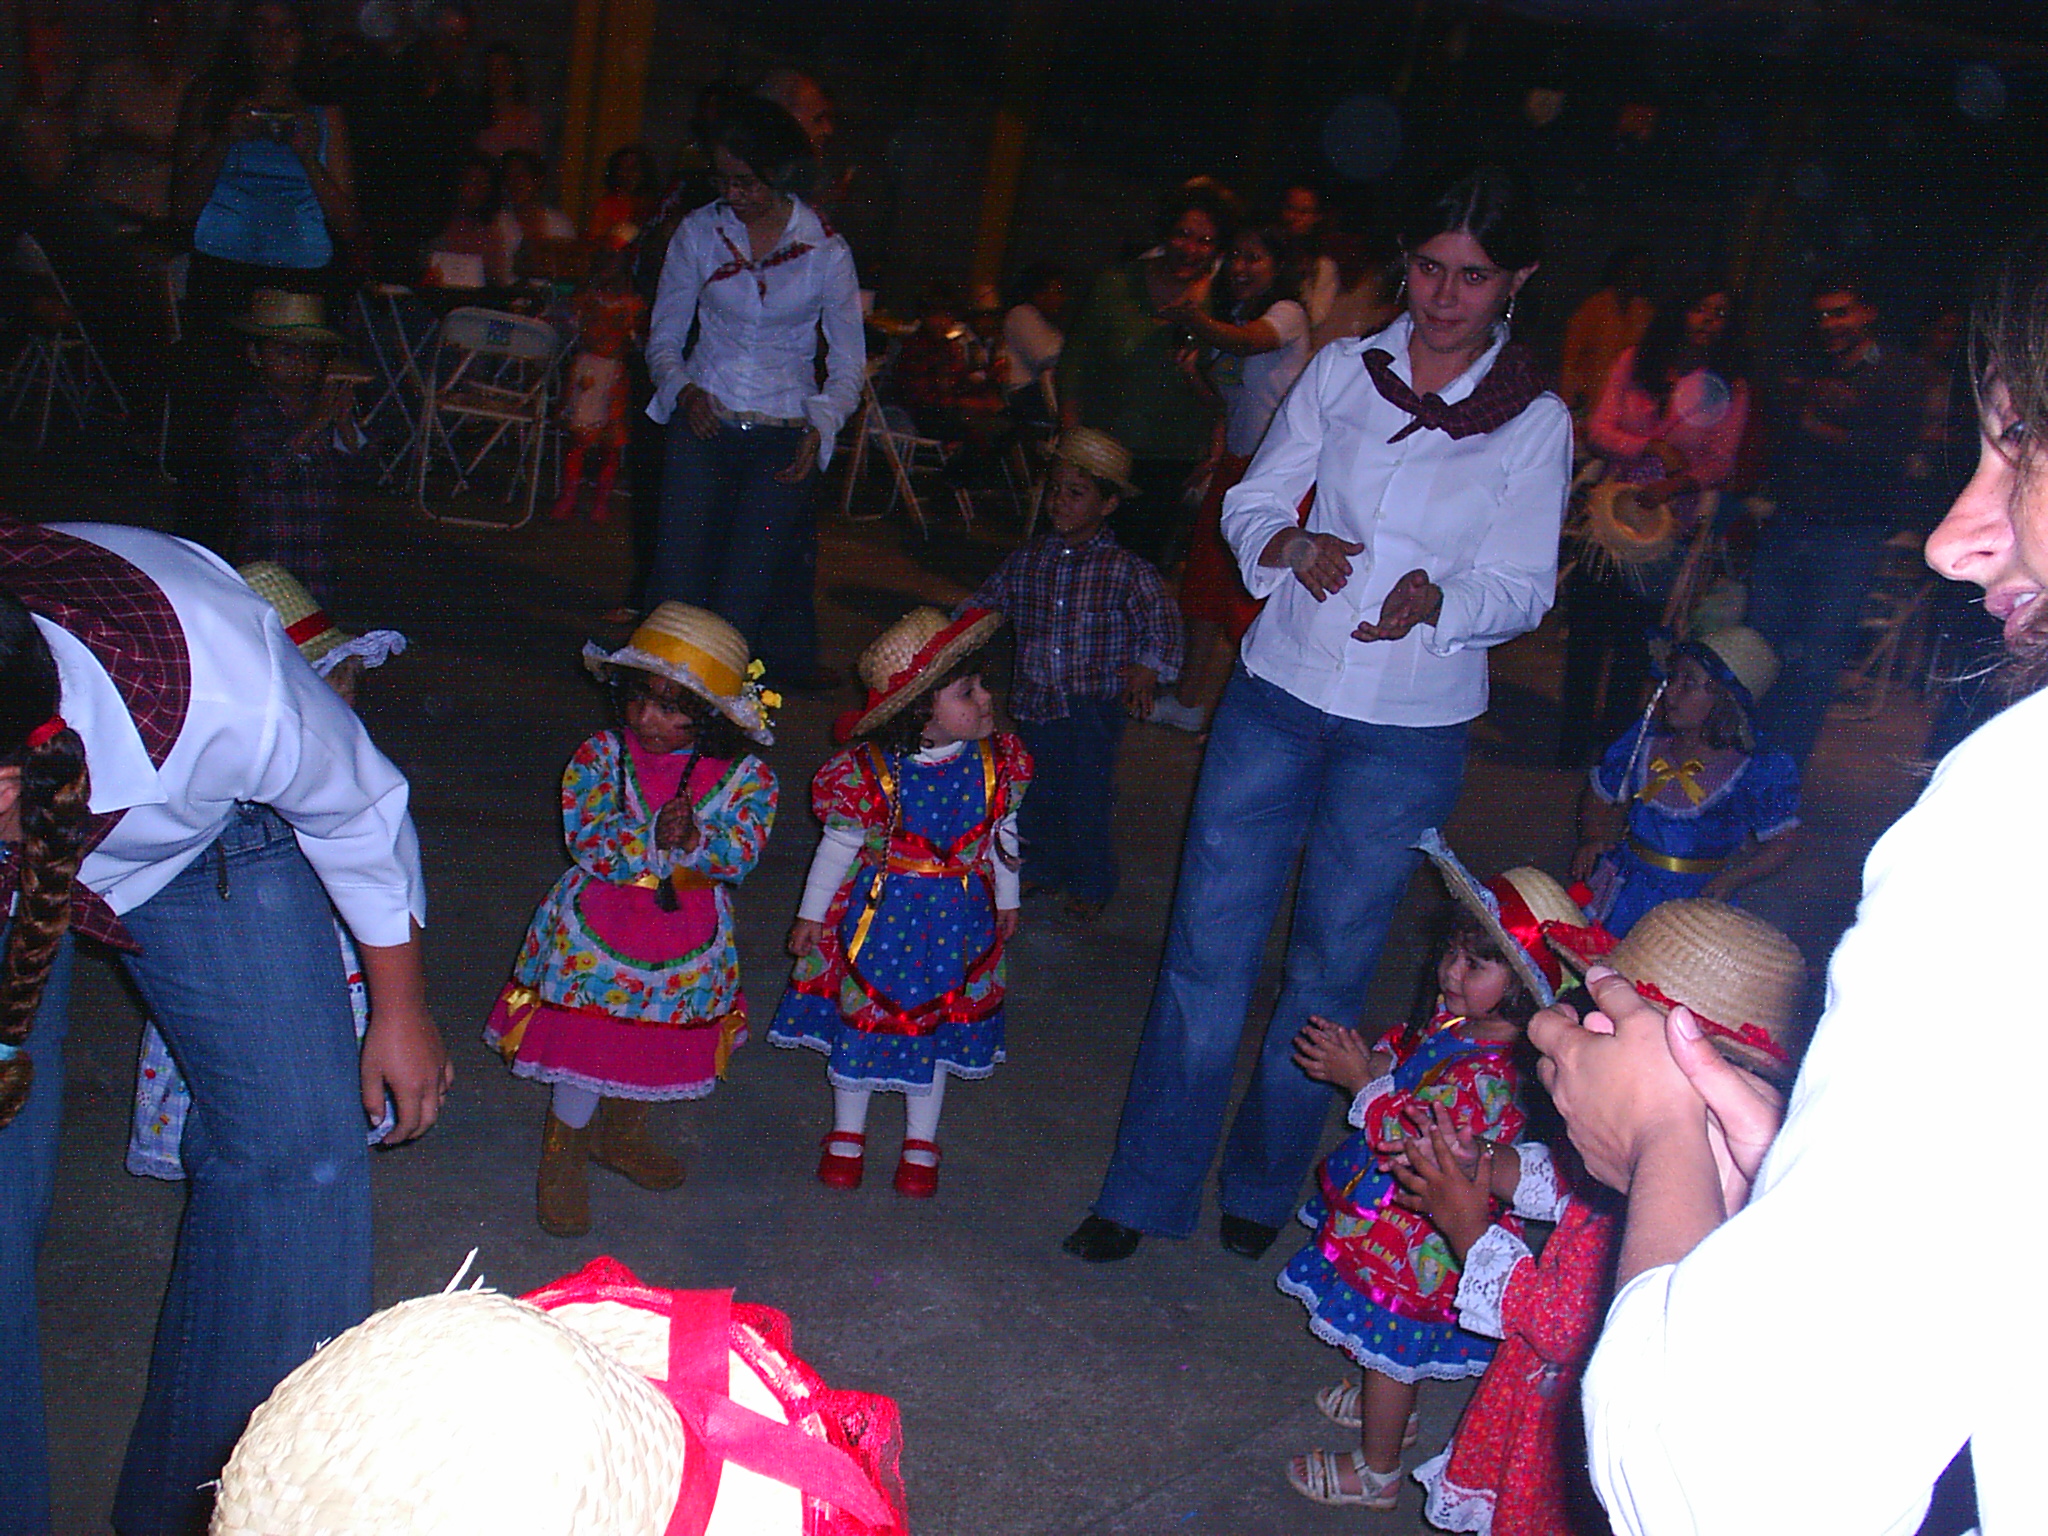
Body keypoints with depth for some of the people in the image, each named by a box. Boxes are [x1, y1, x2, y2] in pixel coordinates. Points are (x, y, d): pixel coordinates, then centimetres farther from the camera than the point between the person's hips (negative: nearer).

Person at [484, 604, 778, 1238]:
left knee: (662, 1041, 18)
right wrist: (655, 838, -31)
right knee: (586, 1042, 2)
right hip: (598, 925, -2)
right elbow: (585, 835, -18)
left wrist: (695, 840, -36)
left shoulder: (745, 776, -8)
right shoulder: (600, 755, -9)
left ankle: (618, 1132, 46)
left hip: (690, 933, 2)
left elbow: (742, 852, -17)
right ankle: (562, 1154, 28)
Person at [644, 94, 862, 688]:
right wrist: (683, 390, -10)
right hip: (704, 423, 2)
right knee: (676, 595, -8)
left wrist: (821, 427, -11)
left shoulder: (824, 250, 1)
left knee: (738, 606, -7)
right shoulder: (698, 233, 5)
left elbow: (850, 360, 6)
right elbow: (663, 336, 11)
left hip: (783, 438, -1)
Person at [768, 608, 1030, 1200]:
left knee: (940, 1022, 14)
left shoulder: (997, 760, -10)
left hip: (958, 915, 3)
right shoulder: (869, 772, -20)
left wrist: (1006, 900, 17)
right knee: (862, 1016, 10)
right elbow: (839, 845, -7)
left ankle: (921, 1142, 33)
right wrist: (811, 914, 1)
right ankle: (847, 1135, 32)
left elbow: (1002, 835, 7)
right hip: (879, 911, -2)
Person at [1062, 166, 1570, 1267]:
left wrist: (1435, 599, -23)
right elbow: (1250, 503, 6)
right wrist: (1290, 544, -17)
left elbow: (1524, 590, -2)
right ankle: (1145, 1188, 14)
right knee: (1209, 939, 1)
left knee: (1330, 962, 8)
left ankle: (1262, 1186, 29)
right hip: (1280, 690, 1)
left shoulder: (1537, 424, 0)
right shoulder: (1343, 370, 4)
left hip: (1411, 730, -1)